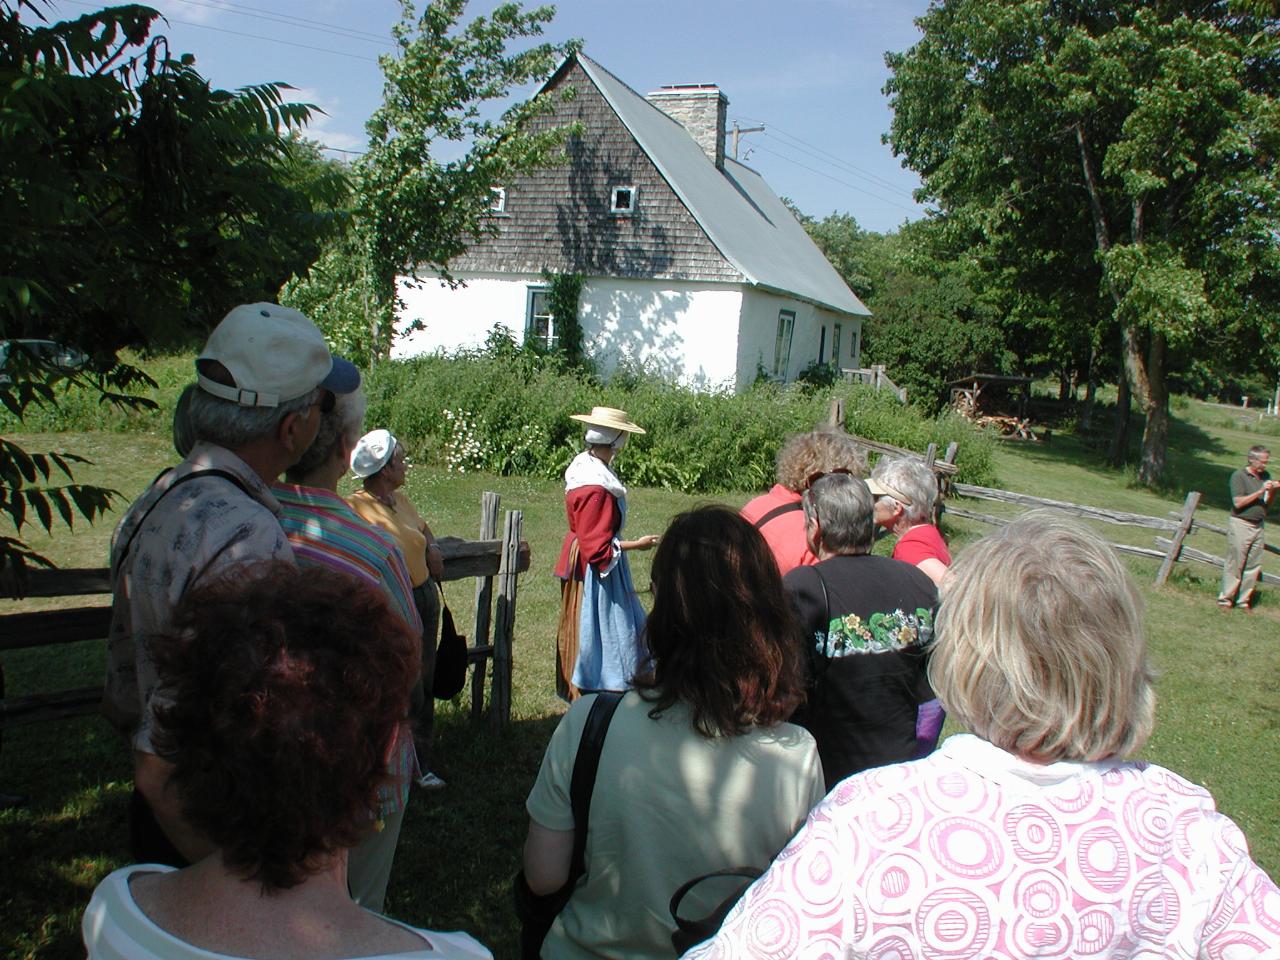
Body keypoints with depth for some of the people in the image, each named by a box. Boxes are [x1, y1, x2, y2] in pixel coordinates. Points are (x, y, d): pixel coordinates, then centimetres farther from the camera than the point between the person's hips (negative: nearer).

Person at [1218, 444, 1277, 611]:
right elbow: (1238, 503, -17)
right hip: (1240, 524, -6)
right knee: (1235, 564, -3)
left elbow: (1267, 505, 14)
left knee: (1254, 566, 6)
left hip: (1258, 525, 6)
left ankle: (1244, 600, 13)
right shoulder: (1239, 476, -8)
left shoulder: (1265, 476, 11)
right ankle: (1225, 599, 5)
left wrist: (1273, 491, -4)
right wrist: (1261, 491, -18)